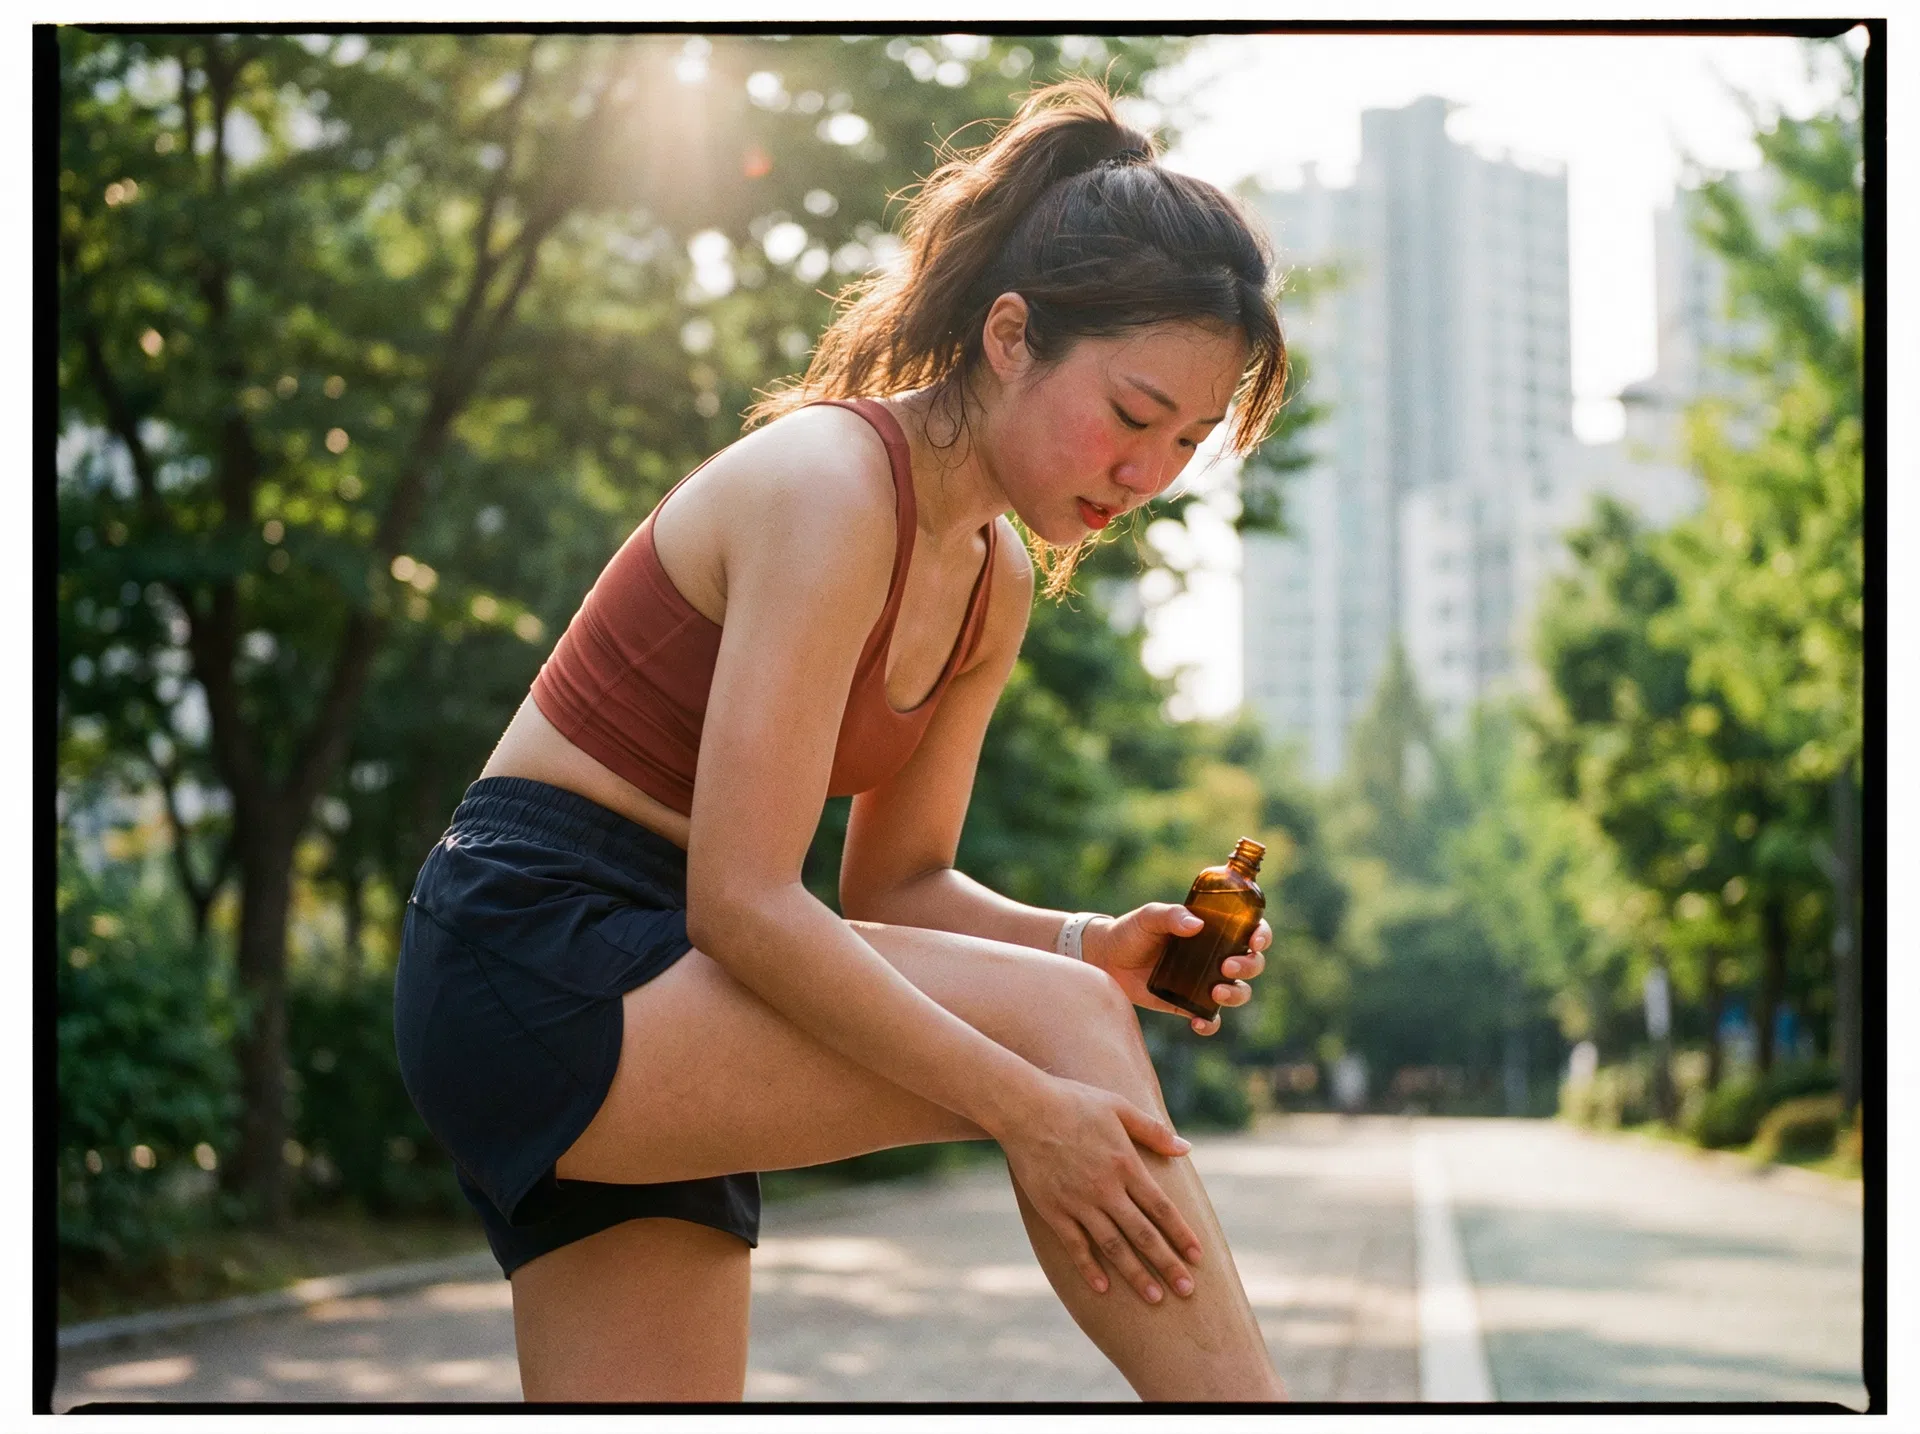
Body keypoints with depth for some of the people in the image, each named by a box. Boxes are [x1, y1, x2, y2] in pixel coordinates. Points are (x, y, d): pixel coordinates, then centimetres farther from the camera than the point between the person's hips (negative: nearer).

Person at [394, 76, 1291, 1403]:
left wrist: (1086, 943, -6)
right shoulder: (831, 484, -18)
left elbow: (894, 885, 14)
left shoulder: (996, 581, 10)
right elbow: (744, 902, -24)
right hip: (533, 958, -9)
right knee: (1058, 1019, -20)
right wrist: (1029, 1108, -25)